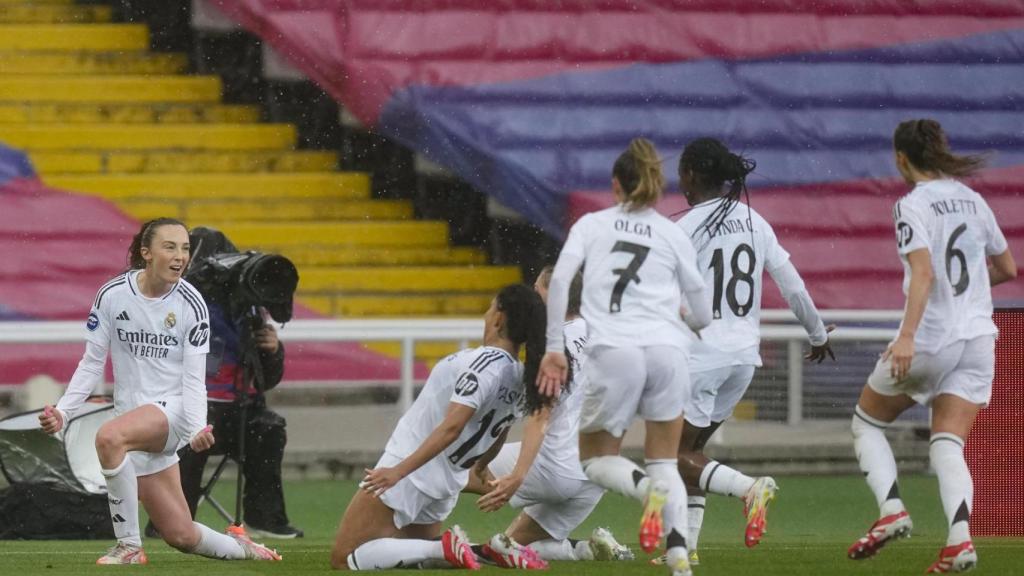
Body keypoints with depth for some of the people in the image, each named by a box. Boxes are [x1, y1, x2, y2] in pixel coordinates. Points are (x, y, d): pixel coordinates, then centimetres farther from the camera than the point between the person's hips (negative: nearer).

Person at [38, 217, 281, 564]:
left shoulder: (190, 304, -6)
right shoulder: (112, 295, -2)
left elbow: (193, 378, -6)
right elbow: (92, 364, 5)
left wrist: (197, 428, -22)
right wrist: (63, 412, -6)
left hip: (171, 409, -3)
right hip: (133, 421, 3)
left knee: (109, 437, -36)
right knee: (182, 536, 0)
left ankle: (129, 546, -24)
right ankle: (240, 548, 33)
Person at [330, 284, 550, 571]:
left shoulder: (487, 362, -19)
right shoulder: (522, 381, 3)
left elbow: (451, 427, -28)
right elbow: (496, 439, 20)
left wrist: (398, 471, -31)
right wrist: (477, 472, 40)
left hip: (408, 469, -8)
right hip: (446, 486, 8)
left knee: (343, 560, -4)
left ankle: (445, 548, -16)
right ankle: (498, 551, 3)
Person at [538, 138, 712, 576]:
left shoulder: (592, 224, 13)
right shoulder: (673, 235, 16)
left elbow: (559, 280, -3)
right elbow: (702, 317, 18)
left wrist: (554, 349, 0)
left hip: (613, 352, -2)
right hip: (667, 350, 2)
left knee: (596, 459, 13)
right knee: (665, 462, 13)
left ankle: (646, 487, -21)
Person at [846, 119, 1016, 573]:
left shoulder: (913, 205, -9)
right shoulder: (972, 200, 10)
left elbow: (923, 272, -23)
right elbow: (1007, 268, 19)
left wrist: (907, 336, -29)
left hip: (930, 339, -5)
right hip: (977, 337, 6)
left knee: (867, 421, 16)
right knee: (948, 446, 1)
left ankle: (891, 509, -2)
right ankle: (959, 539, -21)